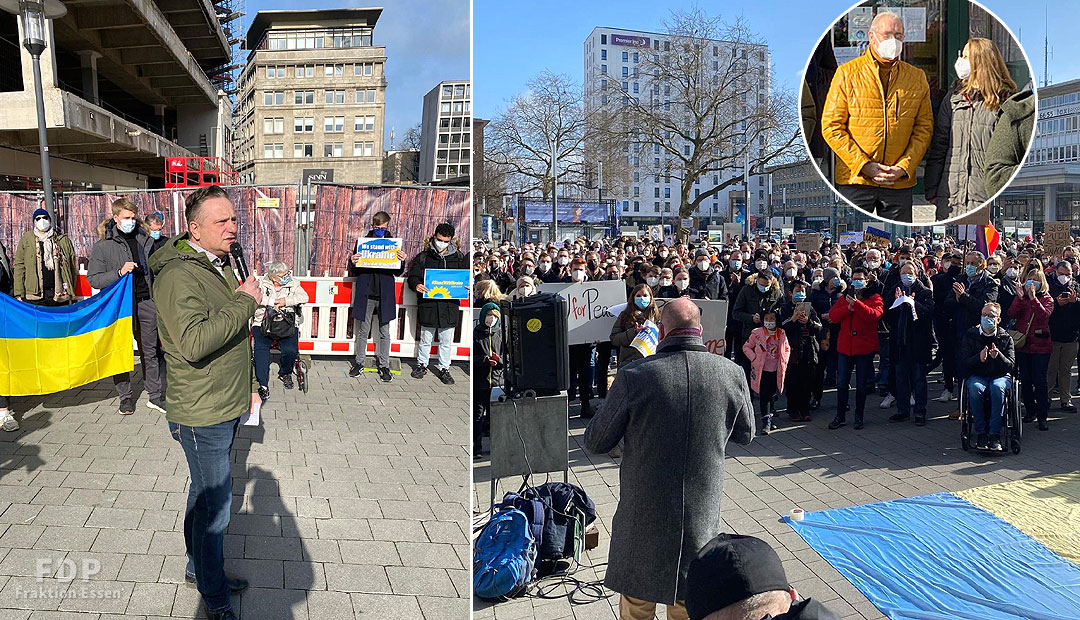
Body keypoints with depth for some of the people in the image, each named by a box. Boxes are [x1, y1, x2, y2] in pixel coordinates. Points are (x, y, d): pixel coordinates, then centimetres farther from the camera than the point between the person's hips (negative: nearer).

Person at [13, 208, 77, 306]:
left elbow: (72, 267, 11)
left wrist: (71, 293, 6)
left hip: (60, 295, 1)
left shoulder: (63, 240, 13)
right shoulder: (26, 240, 10)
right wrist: (19, 294, -3)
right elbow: (19, 266, 6)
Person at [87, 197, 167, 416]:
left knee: (150, 351, 8)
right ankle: (125, 397, 18)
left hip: (146, 302, 3)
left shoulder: (146, 240, 9)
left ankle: (155, 395, 15)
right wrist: (119, 272, -19)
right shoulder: (102, 245, -1)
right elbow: (93, 279, -5)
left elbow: (155, 270, 21)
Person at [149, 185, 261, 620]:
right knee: (214, 506, 2)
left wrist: (249, 385, 23)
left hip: (228, 407, 9)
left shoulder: (222, 265, 11)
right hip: (201, 414, -9)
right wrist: (245, 301, -29)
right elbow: (194, 342, -37)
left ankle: (199, 568, 41)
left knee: (205, 496, 23)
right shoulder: (178, 275, -22)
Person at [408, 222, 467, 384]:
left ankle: (444, 368, 23)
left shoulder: (458, 257, 6)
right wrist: (416, 285, -21)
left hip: (450, 306, 1)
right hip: (428, 305, -1)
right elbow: (413, 275, 1)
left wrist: (468, 286, -11)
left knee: (446, 341, 10)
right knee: (425, 339, 12)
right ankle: (421, 365, 29)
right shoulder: (423, 257, 2)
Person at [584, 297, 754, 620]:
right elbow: (745, 434, 8)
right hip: (702, 518, 2)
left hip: (644, 517, -2)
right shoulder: (732, 373, -9)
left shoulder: (633, 376, -17)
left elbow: (595, 442, -7)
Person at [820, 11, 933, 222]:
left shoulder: (917, 78, 10)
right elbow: (831, 126, -4)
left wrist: (904, 167, -6)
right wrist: (863, 165, -11)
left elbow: (924, 128, 10)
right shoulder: (847, 73, 1)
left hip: (900, 182, 3)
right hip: (855, 179, -3)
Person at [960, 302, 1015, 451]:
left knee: (997, 387, -35)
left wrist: (998, 356, -22)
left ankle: (995, 435, -29)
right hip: (977, 376, 0)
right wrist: (979, 358, -23)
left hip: (1000, 376, 0)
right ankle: (980, 433, -26)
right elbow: (964, 362, -3)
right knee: (975, 388, -35)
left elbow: (1011, 365, -2)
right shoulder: (970, 336, 5)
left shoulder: (1005, 338, 5)